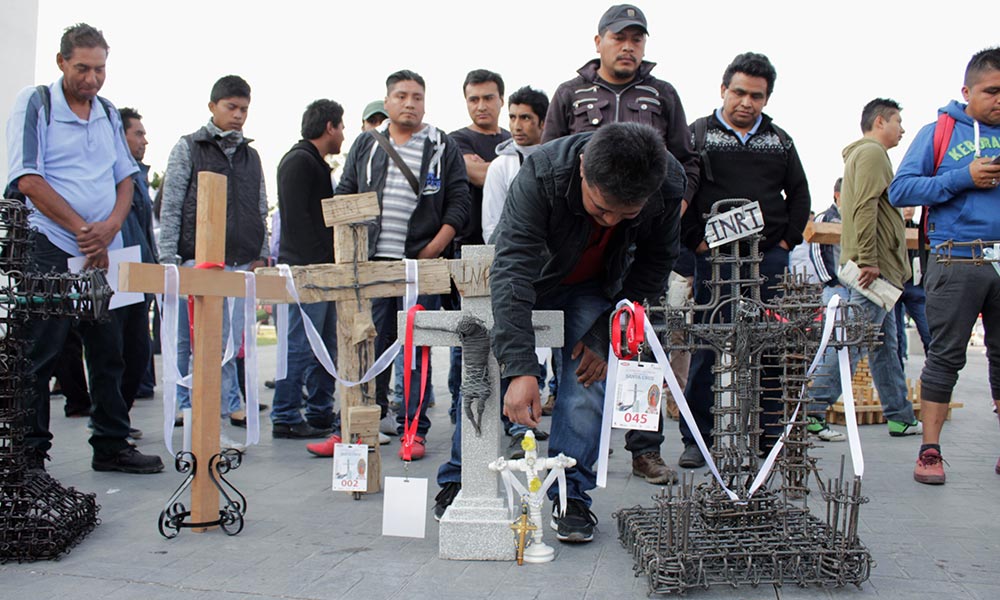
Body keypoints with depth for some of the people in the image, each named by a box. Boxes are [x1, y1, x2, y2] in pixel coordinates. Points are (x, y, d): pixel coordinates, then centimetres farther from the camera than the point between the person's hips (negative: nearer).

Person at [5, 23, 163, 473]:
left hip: (104, 254, 6)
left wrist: (110, 226, -6)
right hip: (50, 253, -6)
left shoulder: (109, 114, 14)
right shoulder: (35, 104, -2)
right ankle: (30, 455, 11)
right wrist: (82, 229, -14)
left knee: (108, 354, 10)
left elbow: (125, 178, 13)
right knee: (39, 358, 0)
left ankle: (111, 446, 21)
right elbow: (28, 180, -11)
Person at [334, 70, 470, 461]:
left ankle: (414, 429, 8)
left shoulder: (444, 148, 9)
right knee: (370, 346, 5)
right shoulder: (366, 145, 16)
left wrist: (435, 247, -8)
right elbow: (345, 196, 15)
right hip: (371, 262, 2)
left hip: (421, 263, -2)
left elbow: (458, 203, 3)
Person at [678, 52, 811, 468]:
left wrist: (788, 239, 8)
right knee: (707, 348, -1)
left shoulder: (779, 140, 18)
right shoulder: (698, 134, 7)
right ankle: (696, 438, 8)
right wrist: (696, 240, -7)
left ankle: (771, 437, 16)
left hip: (770, 259, 3)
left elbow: (799, 194, 21)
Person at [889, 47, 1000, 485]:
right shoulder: (939, 132, 5)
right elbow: (900, 189, -4)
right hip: (956, 261, -4)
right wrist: (964, 177, -12)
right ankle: (930, 450, 6)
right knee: (945, 357, -1)